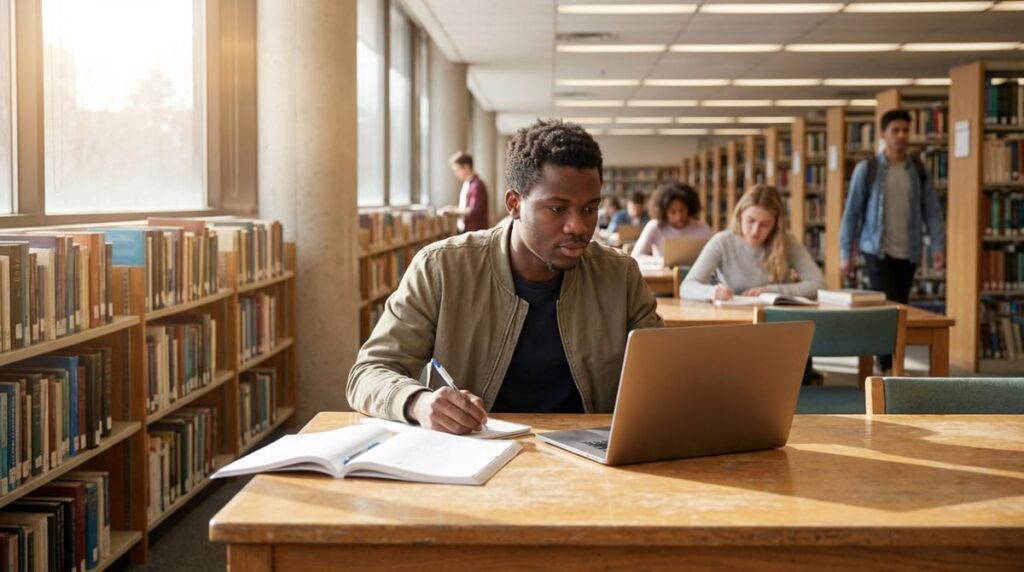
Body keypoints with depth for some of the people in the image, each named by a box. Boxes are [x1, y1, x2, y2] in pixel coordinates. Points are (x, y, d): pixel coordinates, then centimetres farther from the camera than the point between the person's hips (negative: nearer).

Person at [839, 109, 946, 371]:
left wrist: (938, 245, -7)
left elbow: (932, 211, 4)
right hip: (877, 250, -3)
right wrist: (845, 253, -3)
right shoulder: (866, 169, -3)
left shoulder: (919, 170, 5)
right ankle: (887, 366, -7)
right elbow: (852, 212, -1)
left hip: (908, 253, 3)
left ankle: (886, 361, 23)